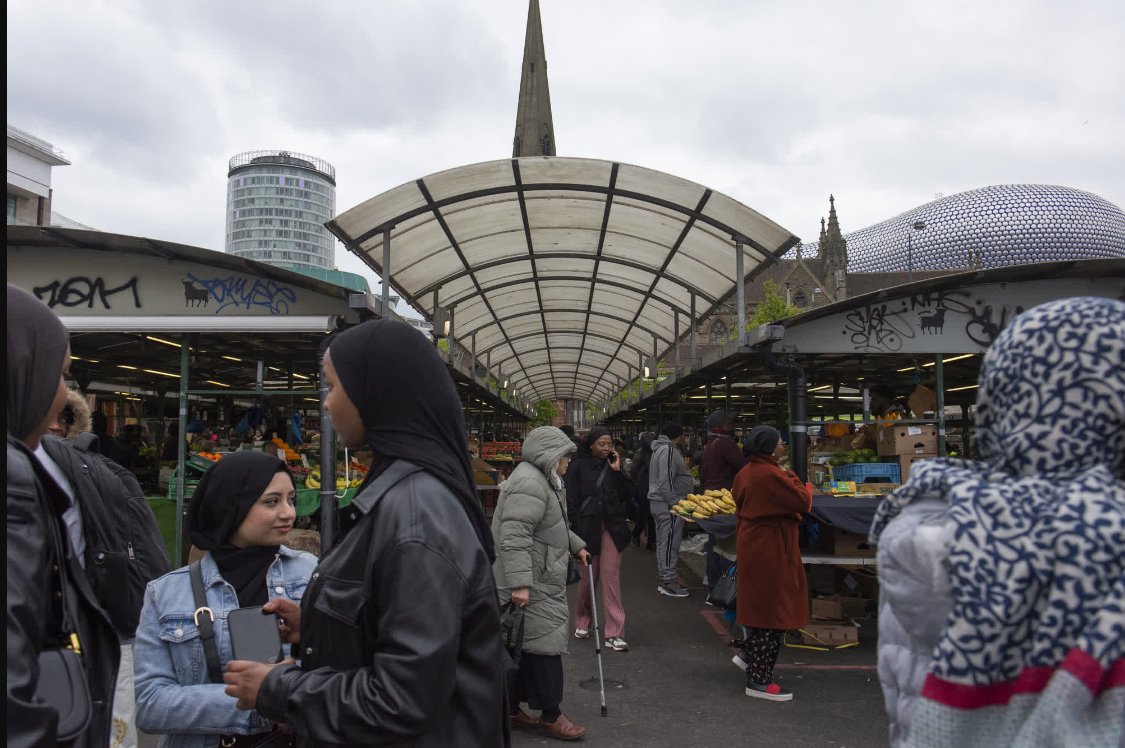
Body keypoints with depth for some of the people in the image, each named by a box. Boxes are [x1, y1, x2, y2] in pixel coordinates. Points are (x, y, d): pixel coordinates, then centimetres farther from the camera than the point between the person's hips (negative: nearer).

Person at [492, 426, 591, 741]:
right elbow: (514, 538, -28)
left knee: (521, 646, 15)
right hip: (530, 585, -11)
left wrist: (577, 546, 34)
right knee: (543, 644, -2)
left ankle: (511, 709, 25)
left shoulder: (542, 480, 17)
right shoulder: (529, 484, -21)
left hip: (537, 580, 11)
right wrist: (520, 584, -31)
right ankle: (550, 715, 10)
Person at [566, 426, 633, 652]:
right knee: (588, 577, 9)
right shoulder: (578, 466, -3)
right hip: (588, 526, -2)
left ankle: (614, 633, -1)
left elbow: (627, 493, 3)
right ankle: (582, 622, 31)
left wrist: (617, 471, -7)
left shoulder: (613, 465, 7)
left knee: (611, 577, -3)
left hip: (612, 526, 2)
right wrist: (577, 529, -10)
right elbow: (571, 500, -4)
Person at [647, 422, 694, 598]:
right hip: (668, 504, -11)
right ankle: (668, 583, 0)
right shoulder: (669, 450, -17)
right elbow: (666, 483, -23)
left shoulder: (662, 449, 16)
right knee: (670, 543, -5)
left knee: (663, 543, 15)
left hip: (660, 503, 11)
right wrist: (676, 505, -22)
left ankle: (664, 580, 23)